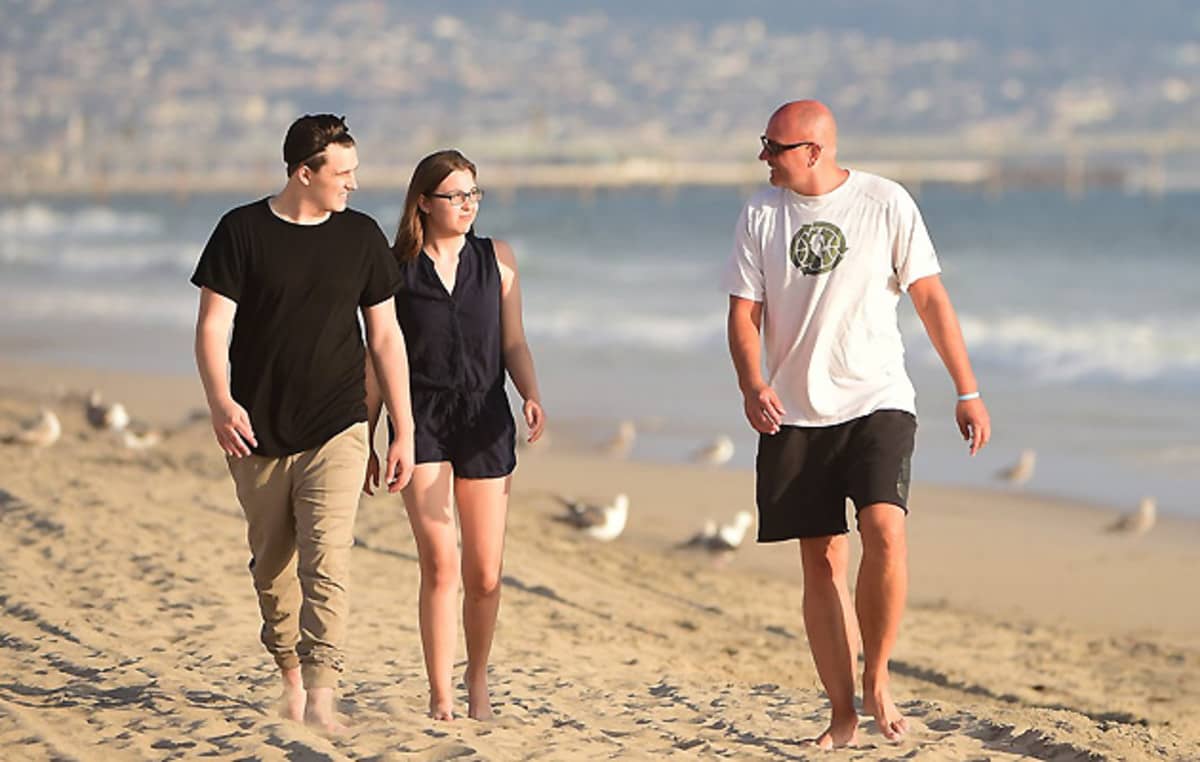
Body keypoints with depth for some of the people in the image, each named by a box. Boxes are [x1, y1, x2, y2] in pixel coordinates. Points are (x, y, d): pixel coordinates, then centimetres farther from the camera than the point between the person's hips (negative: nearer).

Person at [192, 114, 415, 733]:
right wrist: (220, 400, -24)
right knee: (272, 566, 11)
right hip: (258, 433, 0)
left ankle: (320, 696, -20)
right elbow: (213, 325, -6)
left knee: (326, 564, -14)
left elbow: (386, 338, 10)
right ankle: (290, 675, 30)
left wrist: (404, 430, 7)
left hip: (336, 431, 0)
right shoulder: (242, 231, -2)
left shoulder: (360, 236, 5)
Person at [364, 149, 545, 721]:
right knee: (440, 562, -14)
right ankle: (440, 698, -7)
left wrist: (531, 395, -10)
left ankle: (477, 679, 27)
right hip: (421, 419, -2)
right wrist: (365, 442, 7)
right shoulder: (394, 267, 3)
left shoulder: (497, 259, 9)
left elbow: (513, 343, 10)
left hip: (485, 422, 2)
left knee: (484, 575, 4)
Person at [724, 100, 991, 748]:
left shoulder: (886, 203, -3)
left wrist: (967, 392, -1)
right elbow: (743, 312, 3)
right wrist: (751, 384, -16)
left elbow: (930, 298, 1)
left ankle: (877, 680, -6)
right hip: (795, 415, 3)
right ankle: (842, 714, 10)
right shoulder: (761, 214, 4)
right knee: (821, 562, 2)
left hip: (878, 402, -3)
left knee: (884, 530, -23)